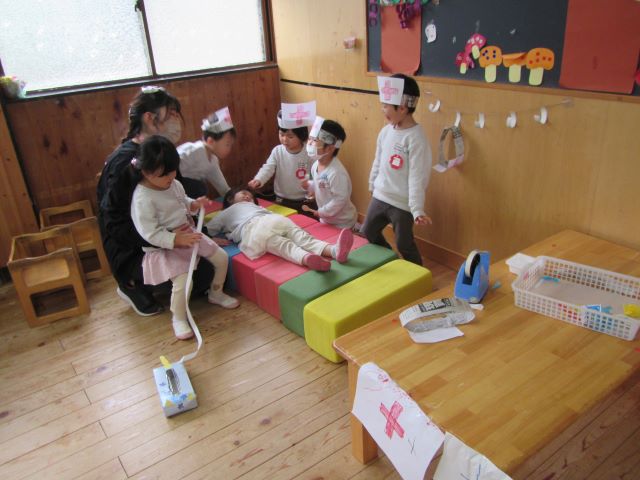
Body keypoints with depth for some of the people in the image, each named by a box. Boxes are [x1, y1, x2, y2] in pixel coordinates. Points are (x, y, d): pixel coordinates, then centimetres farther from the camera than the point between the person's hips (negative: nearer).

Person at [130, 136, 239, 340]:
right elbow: (150, 233, -24)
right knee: (183, 280, -26)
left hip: (188, 235, 8)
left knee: (222, 257, 5)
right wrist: (176, 240, -34)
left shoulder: (174, 184, 0)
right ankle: (179, 319, 2)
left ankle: (216, 293, 31)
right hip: (164, 247, -8)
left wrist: (195, 204, -2)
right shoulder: (142, 198, -23)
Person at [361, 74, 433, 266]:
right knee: (367, 233, 20)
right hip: (380, 197, 8)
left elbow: (417, 177, -23)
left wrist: (417, 210, -26)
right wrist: (372, 184, 22)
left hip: (402, 204, -8)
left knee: (404, 245, 6)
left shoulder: (415, 138, -21)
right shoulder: (386, 130, 0)